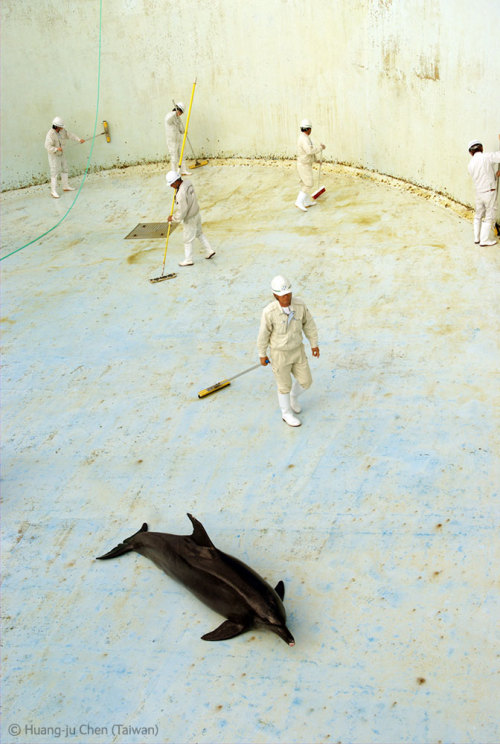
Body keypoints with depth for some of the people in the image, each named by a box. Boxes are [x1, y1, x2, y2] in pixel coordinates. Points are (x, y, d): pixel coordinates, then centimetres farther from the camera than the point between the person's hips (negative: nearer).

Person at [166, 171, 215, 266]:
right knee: (199, 233, 27)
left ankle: (188, 260, 26)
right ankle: (210, 250, 36)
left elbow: (182, 211, -27)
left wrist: (173, 218, -12)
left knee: (188, 240, 10)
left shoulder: (181, 193, -33)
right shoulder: (188, 183, -6)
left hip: (190, 220, -8)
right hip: (196, 214, 8)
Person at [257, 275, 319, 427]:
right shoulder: (269, 312, -29)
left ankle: (293, 397, 50)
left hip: (297, 350, 4)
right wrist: (262, 355, -2)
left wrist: (314, 343, 8)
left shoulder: (299, 304, -18)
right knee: (285, 385, 14)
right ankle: (287, 414, 41)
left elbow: (308, 323, -1)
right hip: (279, 354, -4)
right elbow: (263, 334, -14)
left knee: (305, 381, 15)